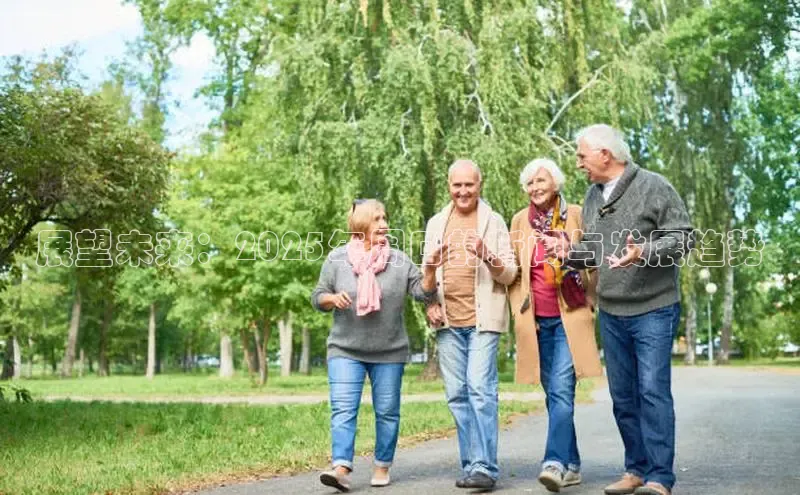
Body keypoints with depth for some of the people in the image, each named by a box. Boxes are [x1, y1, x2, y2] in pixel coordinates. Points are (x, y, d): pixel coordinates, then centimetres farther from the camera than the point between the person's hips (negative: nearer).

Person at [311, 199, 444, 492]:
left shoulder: (399, 261, 2)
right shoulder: (337, 259, 1)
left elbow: (423, 293, -1)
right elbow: (317, 298, 5)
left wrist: (431, 269, -18)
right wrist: (333, 298, -16)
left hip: (389, 352, 1)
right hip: (345, 350, -1)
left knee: (387, 411, 7)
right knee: (343, 409, -11)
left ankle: (382, 467, 20)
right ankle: (342, 468, -14)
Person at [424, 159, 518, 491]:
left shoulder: (494, 221, 4)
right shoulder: (436, 224, 14)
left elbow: (509, 274, 1)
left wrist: (487, 255, -18)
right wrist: (430, 304, 2)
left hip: (483, 318, -4)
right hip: (448, 322, 4)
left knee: (481, 389, -13)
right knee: (457, 395, 5)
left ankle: (484, 467, -11)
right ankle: (471, 465, 13)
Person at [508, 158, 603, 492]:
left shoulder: (575, 215, 0)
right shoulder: (520, 221, 8)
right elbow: (513, 271, 12)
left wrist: (590, 302, 3)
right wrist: (519, 311, 4)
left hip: (569, 318, -3)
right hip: (536, 321, 3)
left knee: (561, 389, -16)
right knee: (553, 393, 8)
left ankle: (555, 462, -21)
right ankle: (572, 465, 17)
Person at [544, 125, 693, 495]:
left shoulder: (653, 187, -8)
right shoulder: (593, 195, 12)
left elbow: (683, 236, -11)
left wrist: (644, 252, -25)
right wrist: (570, 252, 0)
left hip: (654, 309, -7)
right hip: (610, 312, 7)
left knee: (653, 391, -9)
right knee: (622, 395, 11)